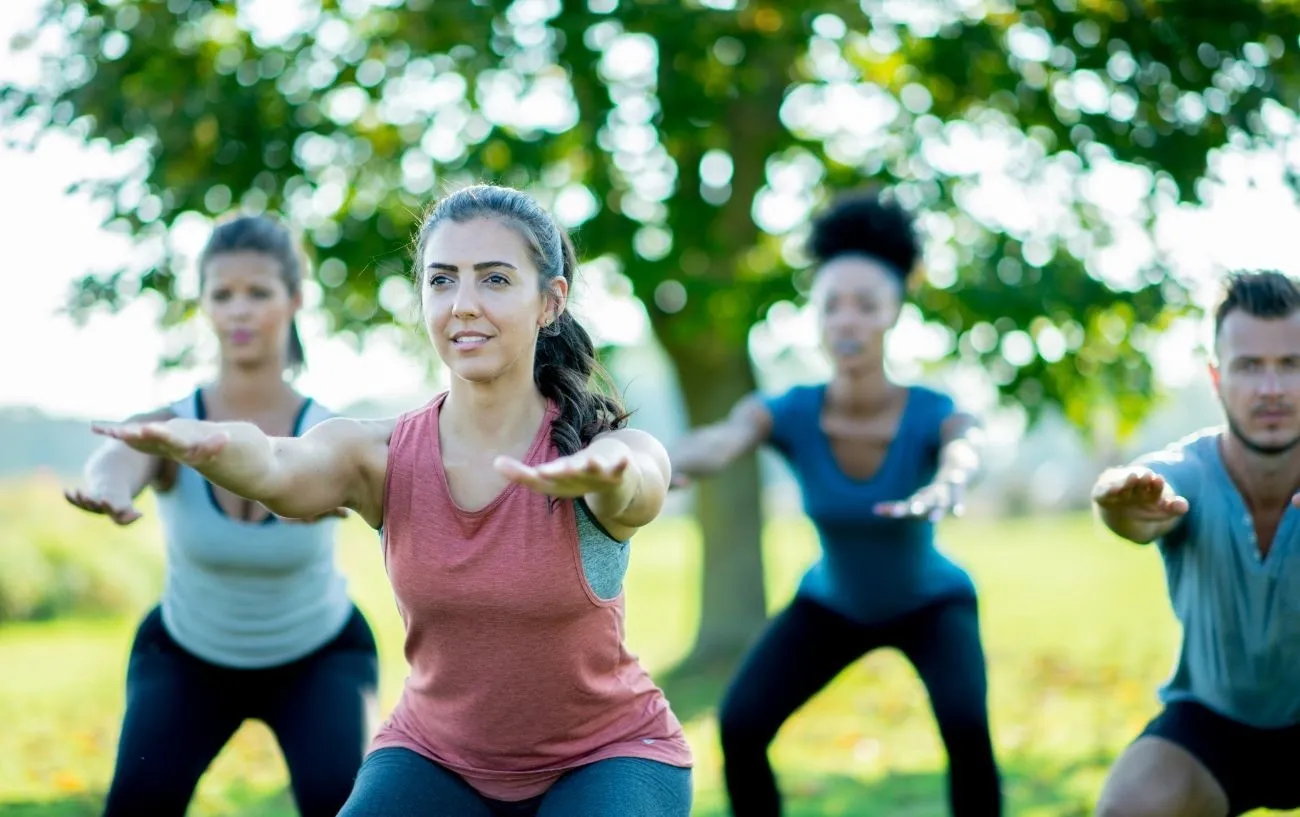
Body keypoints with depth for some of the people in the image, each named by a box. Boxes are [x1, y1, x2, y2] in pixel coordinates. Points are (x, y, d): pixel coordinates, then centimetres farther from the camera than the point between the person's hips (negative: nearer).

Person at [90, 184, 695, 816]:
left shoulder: (608, 449, -19)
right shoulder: (378, 456, -14)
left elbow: (634, 489, -43)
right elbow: (275, 470, -34)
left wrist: (596, 477, -68)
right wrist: (203, 444, -58)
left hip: (606, 757, -1)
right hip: (438, 757, 2)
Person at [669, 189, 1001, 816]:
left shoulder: (935, 416, -32)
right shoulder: (786, 413, -29)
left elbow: (963, 454, -56)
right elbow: (721, 441, -51)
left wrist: (943, 489, -82)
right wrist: (664, 464, -76)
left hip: (930, 603, -2)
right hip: (832, 604, 2)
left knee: (966, 727, -28)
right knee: (740, 724, -18)